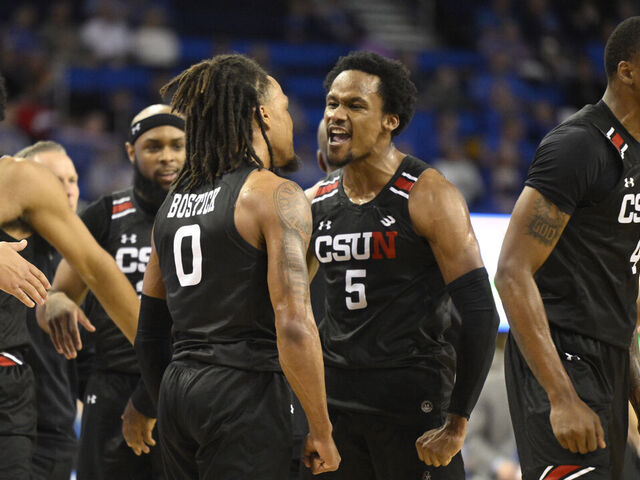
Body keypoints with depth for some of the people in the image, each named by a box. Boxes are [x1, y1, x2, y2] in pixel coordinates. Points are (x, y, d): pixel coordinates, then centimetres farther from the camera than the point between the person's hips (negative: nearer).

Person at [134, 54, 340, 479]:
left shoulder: (175, 200, 15)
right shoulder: (278, 197, -7)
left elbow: (147, 331, 18)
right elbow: (293, 325, -17)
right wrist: (322, 432, -11)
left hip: (177, 390, 8)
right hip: (245, 392, -7)